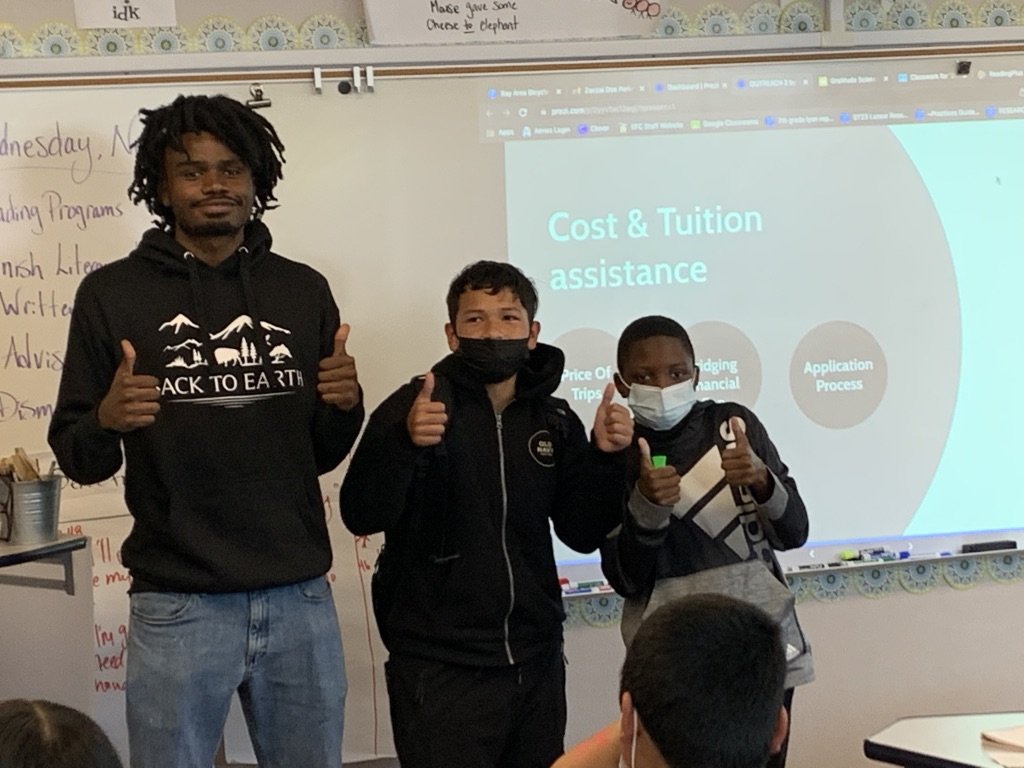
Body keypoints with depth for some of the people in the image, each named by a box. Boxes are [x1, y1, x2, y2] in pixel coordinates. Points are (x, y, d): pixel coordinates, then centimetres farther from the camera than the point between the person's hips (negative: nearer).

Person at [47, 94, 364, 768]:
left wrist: (346, 405, -7)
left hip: (301, 599, 3)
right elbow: (78, 460, 2)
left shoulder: (303, 291, 7)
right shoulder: (113, 294, -1)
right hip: (177, 606, -3)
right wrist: (106, 421, -19)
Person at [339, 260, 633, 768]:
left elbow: (583, 534, 6)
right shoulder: (416, 406, -6)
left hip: (536, 663, 5)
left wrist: (605, 457, -9)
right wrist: (405, 442, -31)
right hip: (441, 669, -4)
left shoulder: (555, 420, 7)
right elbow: (363, 517, -14)